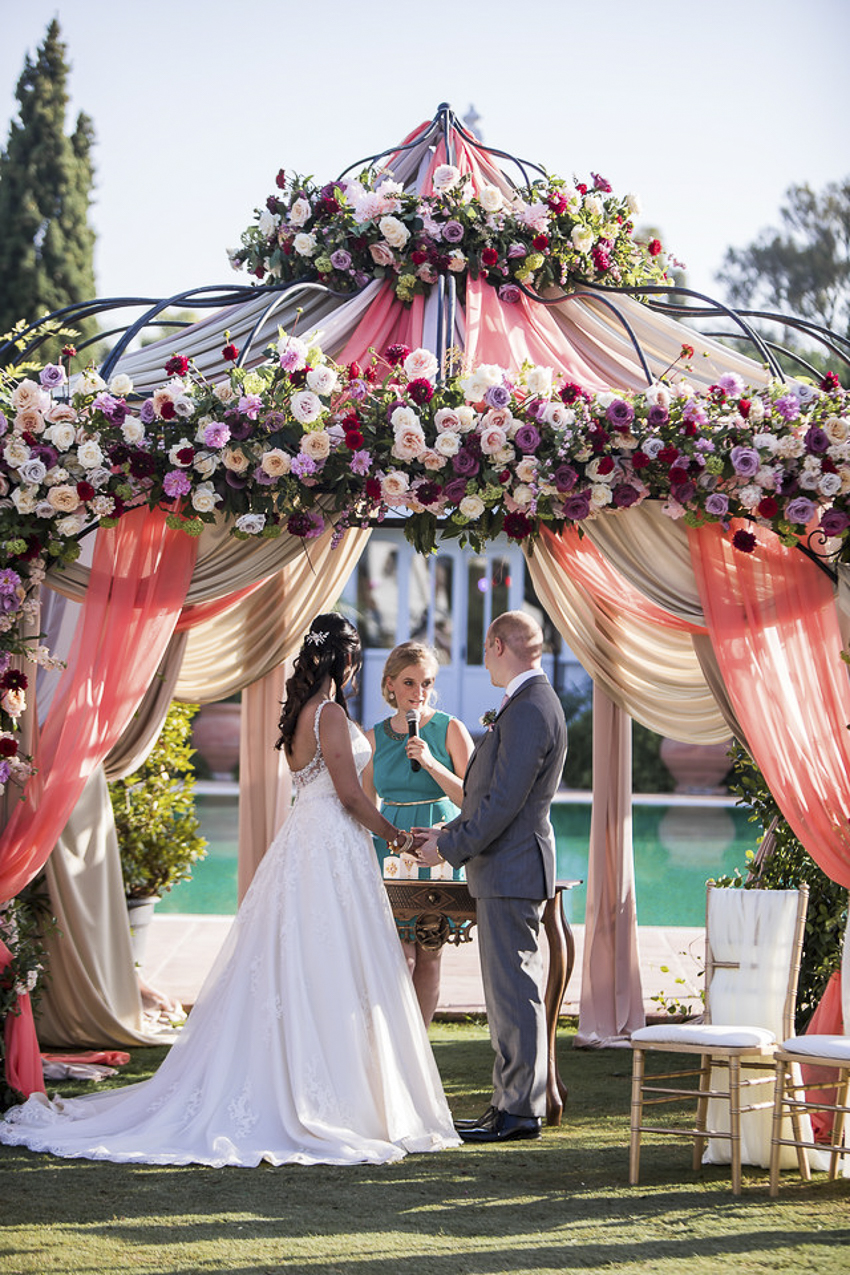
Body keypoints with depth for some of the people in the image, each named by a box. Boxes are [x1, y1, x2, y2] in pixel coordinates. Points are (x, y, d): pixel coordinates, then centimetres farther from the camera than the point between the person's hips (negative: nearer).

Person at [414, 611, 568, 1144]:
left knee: (514, 990, -6)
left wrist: (450, 848, -14)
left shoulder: (530, 710, -18)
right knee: (508, 991, 13)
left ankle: (520, 1111, -2)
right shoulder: (530, 703, 16)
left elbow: (504, 800, -22)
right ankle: (511, 1101, 19)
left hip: (511, 870, -11)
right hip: (507, 869, 11)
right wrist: (453, 831, 17)